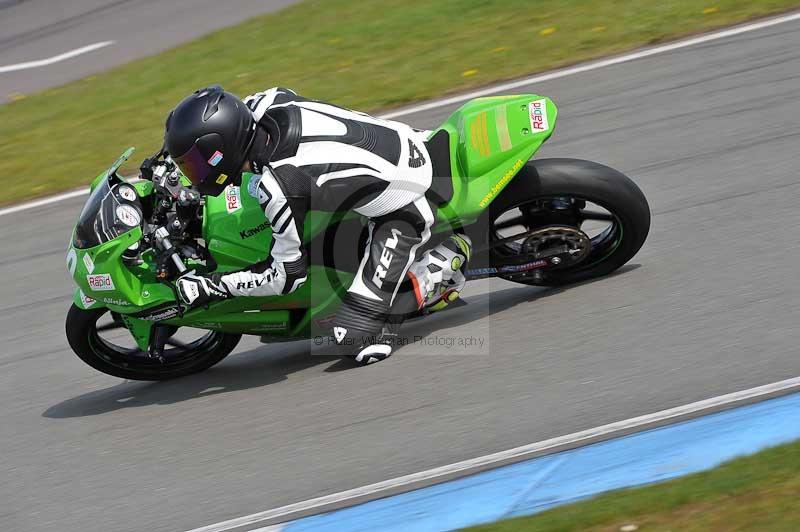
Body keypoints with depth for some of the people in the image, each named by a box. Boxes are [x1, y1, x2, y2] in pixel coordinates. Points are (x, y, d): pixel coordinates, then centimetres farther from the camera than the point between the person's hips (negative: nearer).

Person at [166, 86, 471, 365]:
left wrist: (210, 287, -15)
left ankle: (447, 262, 0)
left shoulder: (278, 190, -31)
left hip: (405, 210, -8)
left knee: (355, 338, -12)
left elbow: (289, 274, -20)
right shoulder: (265, 104, -12)